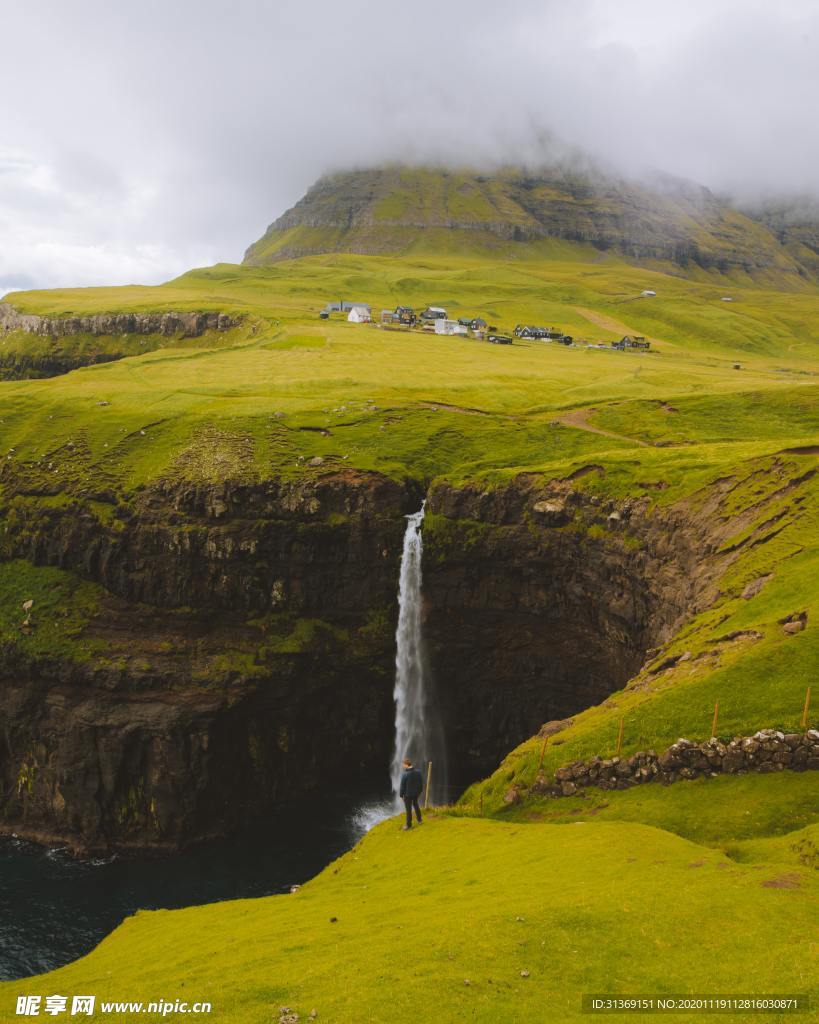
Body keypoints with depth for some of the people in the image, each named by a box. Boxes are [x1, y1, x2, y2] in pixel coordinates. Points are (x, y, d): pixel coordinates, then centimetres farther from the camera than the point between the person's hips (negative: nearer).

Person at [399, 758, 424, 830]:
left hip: (408, 794, -5)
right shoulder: (418, 771, -13)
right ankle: (419, 820, 40)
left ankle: (409, 825, 28)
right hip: (416, 793, 5)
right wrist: (420, 791, 15)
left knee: (408, 809, 12)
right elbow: (421, 782, -1)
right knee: (415, 804, 30)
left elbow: (402, 786, -19)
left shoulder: (404, 774, -28)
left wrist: (401, 795, -4)